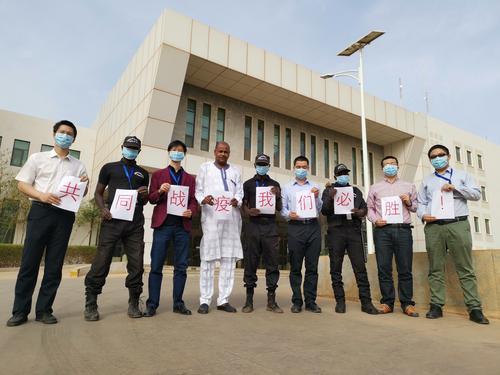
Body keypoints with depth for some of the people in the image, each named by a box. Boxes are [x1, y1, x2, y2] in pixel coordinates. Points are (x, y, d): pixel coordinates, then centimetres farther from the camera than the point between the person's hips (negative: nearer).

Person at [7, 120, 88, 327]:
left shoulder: (78, 165, 16)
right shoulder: (37, 158, 11)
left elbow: (82, 193, 17)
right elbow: (22, 184, 5)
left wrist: (84, 184, -5)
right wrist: (41, 195, -13)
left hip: (65, 215, 2)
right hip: (41, 211, -1)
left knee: (54, 265, 3)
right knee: (29, 261, -2)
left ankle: (44, 310, 11)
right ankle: (20, 310, 8)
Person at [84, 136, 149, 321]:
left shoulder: (143, 173, 20)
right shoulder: (109, 168, 14)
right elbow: (98, 192, 12)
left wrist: (145, 195, -1)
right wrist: (103, 209, -8)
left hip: (135, 223, 2)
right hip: (112, 220, -2)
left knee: (136, 263, 0)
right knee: (101, 261, -5)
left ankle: (133, 303, 10)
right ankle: (90, 304, 6)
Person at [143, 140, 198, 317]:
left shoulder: (189, 178, 18)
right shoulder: (158, 174, 13)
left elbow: (193, 201, 11)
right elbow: (151, 199, 8)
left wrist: (191, 211, -10)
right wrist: (160, 191, -13)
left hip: (183, 226, 2)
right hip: (163, 224, -2)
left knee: (181, 266, 3)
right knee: (156, 265, -2)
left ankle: (178, 303, 12)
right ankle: (152, 304, 6)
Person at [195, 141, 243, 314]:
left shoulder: (235, 172, 20)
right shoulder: (205, 168, 13)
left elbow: (240, 193, 13)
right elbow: (198, 191, 7)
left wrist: (237, 201, -10)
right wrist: (204, 199, -15)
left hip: (231, 220, 3)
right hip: (211, 219, -3)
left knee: (229, 259, 3)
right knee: (208, 259, -3)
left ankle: (223, 300, 10)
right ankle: (205, 300, 4)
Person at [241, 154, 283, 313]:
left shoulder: (275, 185, 16)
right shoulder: (248, 184, 15)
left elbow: (279, 208, 13)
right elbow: (243, 204, 11)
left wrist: (278, 196, -6)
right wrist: (248, 211, -10)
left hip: (270, 226, 1)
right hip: (253, 225, 0)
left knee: (272, 263, -1)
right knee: (250, 263, -1)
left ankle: (271, 300, 7)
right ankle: (249, 300, 7)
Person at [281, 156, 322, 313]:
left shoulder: (315, 186, 16)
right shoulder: (287, 187, 13)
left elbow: (320, 209, 11)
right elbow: (282, 208, 6)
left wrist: (316, 197, -6)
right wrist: (289, 214, -14)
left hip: (313, 226, 2)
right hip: (295, 227, -1)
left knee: (312, 266, 3)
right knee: (295, 267, 2)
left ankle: (311, 302, 11)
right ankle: (296, 302, 10)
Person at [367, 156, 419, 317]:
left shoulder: (408, 186, 18)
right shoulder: (375, 187, 16)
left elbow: (417, 207, 18)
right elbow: (369, 208, 12)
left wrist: (409, 203, -2)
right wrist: (375, 220, -5)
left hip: (403, 229, 0)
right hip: (382, 230, 0)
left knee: (405, 269, 0)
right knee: (384, 268, 0)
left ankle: (407, 303, 9)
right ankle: (387, 302, 8)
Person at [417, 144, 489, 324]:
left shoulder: (462, 175, 17)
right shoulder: (426, 181, 20)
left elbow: (476, 194, 6)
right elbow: (420, 203, 13)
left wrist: (455, 188, -8)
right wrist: (423, 215, -7)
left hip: (458, 225, -1)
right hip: (433, 227, 2)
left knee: (466, 269, -2)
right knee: (436, 269, 2)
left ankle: (474, 308, 3)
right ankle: (436, 305, 6)